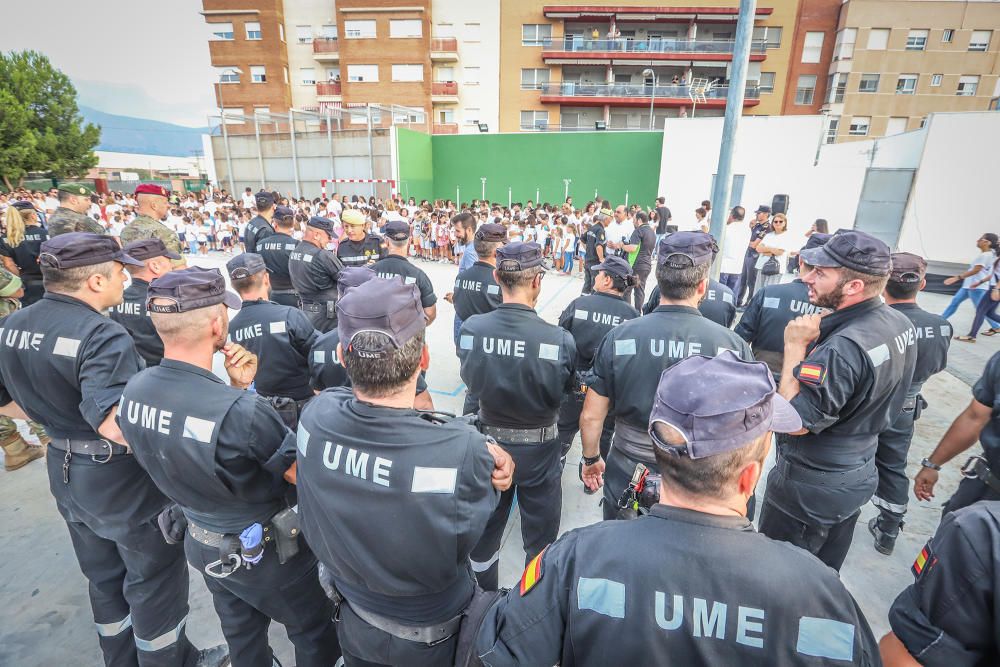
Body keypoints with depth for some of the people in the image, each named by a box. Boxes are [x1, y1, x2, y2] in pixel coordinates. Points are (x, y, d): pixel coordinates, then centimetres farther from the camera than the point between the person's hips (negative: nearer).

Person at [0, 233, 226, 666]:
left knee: (105, 578, 27)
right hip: (123, 479, -8)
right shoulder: (102, 336, -28)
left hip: (66, 473, 8)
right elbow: (116, 425, -38)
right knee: (154, 580, 14)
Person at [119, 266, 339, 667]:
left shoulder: (134, 391, -15)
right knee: (314, 631, 22)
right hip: (263, 550, -6)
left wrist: (238, 388, -12)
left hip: (201, 543, 7)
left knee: (241, 633, 32)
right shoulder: (241, 411, -38)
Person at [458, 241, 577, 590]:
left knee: (485, 529, 25)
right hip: (539, 449, -3)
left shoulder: (470, 328, -18)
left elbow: (472, 382, -2)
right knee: (540, 536, 21)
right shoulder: (559, 339, -26)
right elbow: (564, 391, -11)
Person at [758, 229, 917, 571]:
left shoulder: (843, 347, -32)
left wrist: (795, 346, -24)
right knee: (825, 572, 27)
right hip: (859, 475, 9)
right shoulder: (899, 323, -1)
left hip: (810, 488, -9)